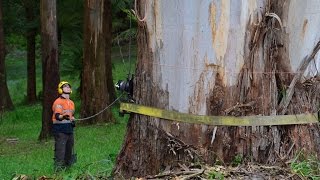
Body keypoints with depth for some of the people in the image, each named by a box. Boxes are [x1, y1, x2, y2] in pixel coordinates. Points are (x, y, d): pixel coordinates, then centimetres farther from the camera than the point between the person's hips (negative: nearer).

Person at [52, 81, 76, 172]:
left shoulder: (71, 102, 16)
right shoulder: (58, 102, -10)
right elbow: (57, 116, -22)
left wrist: (73, 120, 12)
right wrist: (63, 116, -40)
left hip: (69, 129, 8)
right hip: (60, 129, -8)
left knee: (69, 150, 13)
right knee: (60, 150, -12)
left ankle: (68, 166, 24)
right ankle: (58, 170, -11)